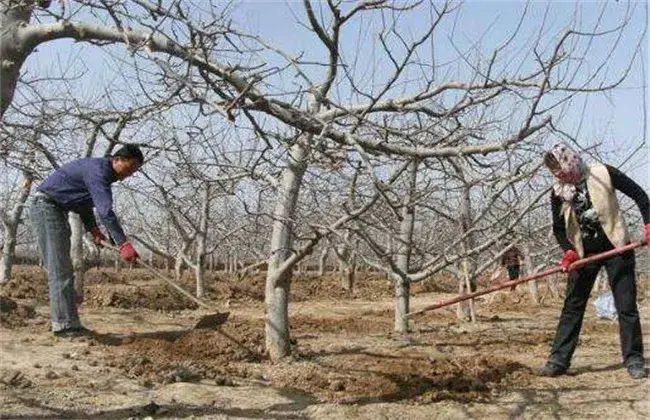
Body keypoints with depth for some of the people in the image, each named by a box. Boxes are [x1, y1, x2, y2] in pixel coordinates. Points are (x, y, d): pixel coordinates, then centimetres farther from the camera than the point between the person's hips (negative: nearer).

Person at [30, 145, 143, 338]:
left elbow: (85, 201, 20)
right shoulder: (98, 171, -20)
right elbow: (106, 211, -31)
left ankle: (67, 322, 12)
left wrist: (92, 228, 4)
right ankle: (64, 324, -12)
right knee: (60, 269, -12)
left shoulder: (103, 172, 12)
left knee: (62, 269, 9)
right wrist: (123, 244, -36)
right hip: (45, 206, -11)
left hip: (56, 210, 11)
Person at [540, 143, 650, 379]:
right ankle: (558, 360, 6)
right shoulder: (558, 193, 1)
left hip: (615, 248, -3)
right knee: (572, 306, 3)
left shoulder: (603, 174, -8)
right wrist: (569, 251, -9)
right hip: (583, 254, 3)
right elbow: (558, 228, 8)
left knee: (627, 305, 1)